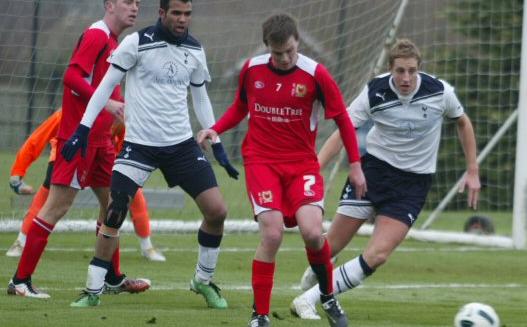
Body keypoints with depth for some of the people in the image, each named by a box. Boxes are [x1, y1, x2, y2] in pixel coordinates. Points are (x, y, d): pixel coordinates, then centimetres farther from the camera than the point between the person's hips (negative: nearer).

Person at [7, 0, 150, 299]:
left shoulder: (112, 41, 16)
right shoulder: (96, 35, -12)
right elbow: (72, 76, -22)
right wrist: (107, 102, -27)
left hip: (100, 138, 10)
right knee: (57, 205, -8)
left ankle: (113, 279, 23)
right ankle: (21, 280, -5)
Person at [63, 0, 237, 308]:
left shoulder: (195, 50, 5)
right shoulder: (137, 43, -9)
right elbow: (107, 85, -4)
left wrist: (216, 143, 15)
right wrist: (83, 129, -8)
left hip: (182, 144, 4)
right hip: (139, 144, -4)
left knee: (217, 211, -5)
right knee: (114, 215, -11)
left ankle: (204, 281, 16)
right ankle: (93, 292, 2)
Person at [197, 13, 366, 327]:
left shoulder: (315, 74, -9)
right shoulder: (252, 69, -2)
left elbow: (342, 118, 2)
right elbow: (240, 107, 18)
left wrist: (355, 165, 2)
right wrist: (216, 129, 0)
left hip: (303, 163, -1)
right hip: (262, 162, 1)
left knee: (312, 232, -19)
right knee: (272, 234, -17)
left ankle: (329, 297, 10)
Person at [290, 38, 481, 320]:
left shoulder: (439, 91, -12)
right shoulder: (374, 93, -14)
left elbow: (463, 122, 8)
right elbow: (342, 133, -11)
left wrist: (472, 171, 8)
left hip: (414, 181, 0)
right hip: (374, 167, 0)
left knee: (377, 256, -16)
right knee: (332, 246, -1)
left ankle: (309, 299, -7)